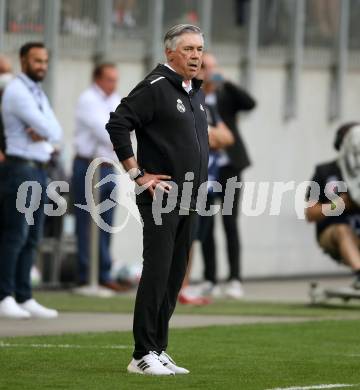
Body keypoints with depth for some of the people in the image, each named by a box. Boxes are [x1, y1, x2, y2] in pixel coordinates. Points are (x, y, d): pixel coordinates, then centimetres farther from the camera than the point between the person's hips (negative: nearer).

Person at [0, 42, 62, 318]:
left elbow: (57, 133, 7)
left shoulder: (39, 95, 18)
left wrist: (44, 132, -12)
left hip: (39, 171, 9)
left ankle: (24, 298, 7)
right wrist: (45, 130, 3)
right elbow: (46, 127, -18)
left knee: (31, 238, 6)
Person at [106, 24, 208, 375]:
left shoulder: (197, 93, 17)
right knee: (156, 273, -11)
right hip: (160, 197, -9)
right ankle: (143, 355, -10)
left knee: (175, 277, 10)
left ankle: (158, 351, 15)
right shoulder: (156, 87, -11)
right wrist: (138, 174, -17)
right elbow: (117, 124, -18)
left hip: (188, 201, 9)